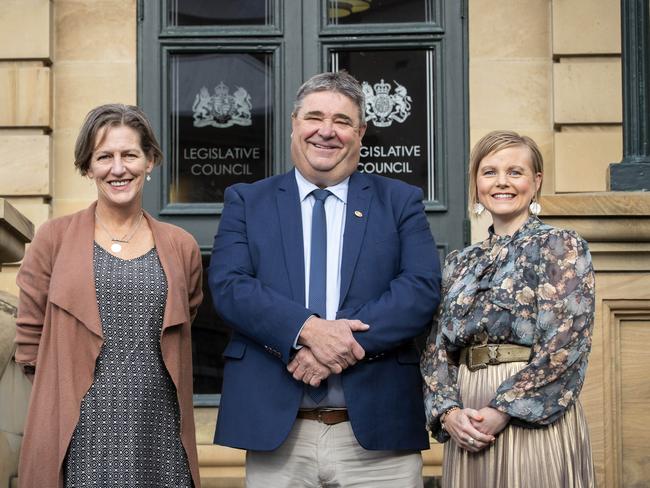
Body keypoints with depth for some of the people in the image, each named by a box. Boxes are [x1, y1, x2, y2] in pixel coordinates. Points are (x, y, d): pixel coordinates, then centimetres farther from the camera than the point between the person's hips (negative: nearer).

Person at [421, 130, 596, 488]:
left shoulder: (562, 247, -1)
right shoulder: (460, 264, 15)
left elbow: (565, 343, -11)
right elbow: (437, 348, 11)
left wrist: (501, 411, -17)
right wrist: (447, 411, -8)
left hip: (533, 420, -5)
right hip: (467, 427, 5)